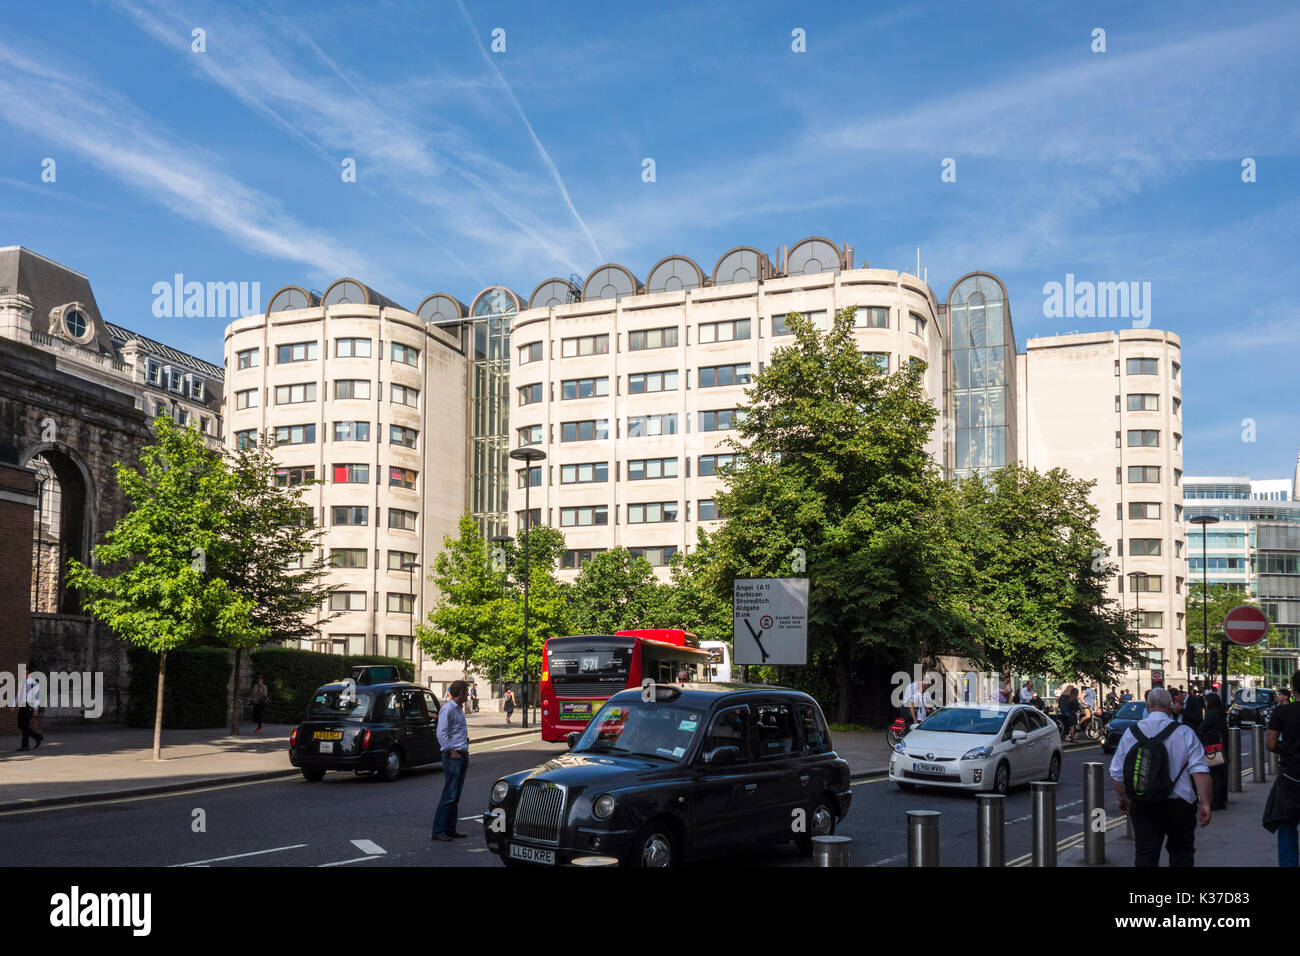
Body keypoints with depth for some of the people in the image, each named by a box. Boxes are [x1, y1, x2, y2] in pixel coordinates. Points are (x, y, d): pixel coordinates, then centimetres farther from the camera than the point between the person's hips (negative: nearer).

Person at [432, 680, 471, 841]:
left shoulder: (459, 709, 17)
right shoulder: (448, 709, -11)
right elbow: (441, 734, -16)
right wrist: (452, 751, -17)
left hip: (462, 755, 9)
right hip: (452, 756, -9)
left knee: (456, 795, 10)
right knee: (449, 794, -9)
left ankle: (450, 829, 15)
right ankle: (439, 830, -5)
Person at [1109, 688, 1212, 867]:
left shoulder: (1131, 733, 1)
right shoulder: (1184, 733, -6)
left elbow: (1116, 773, 6)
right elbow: (1199, 771, -14)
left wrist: (1123, 798, 20)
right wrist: (1205, 803, -11)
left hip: (1142, 805, 1)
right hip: (1179, 805, -1)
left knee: (1145, 855, 2)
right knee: (1182, 852, 15)